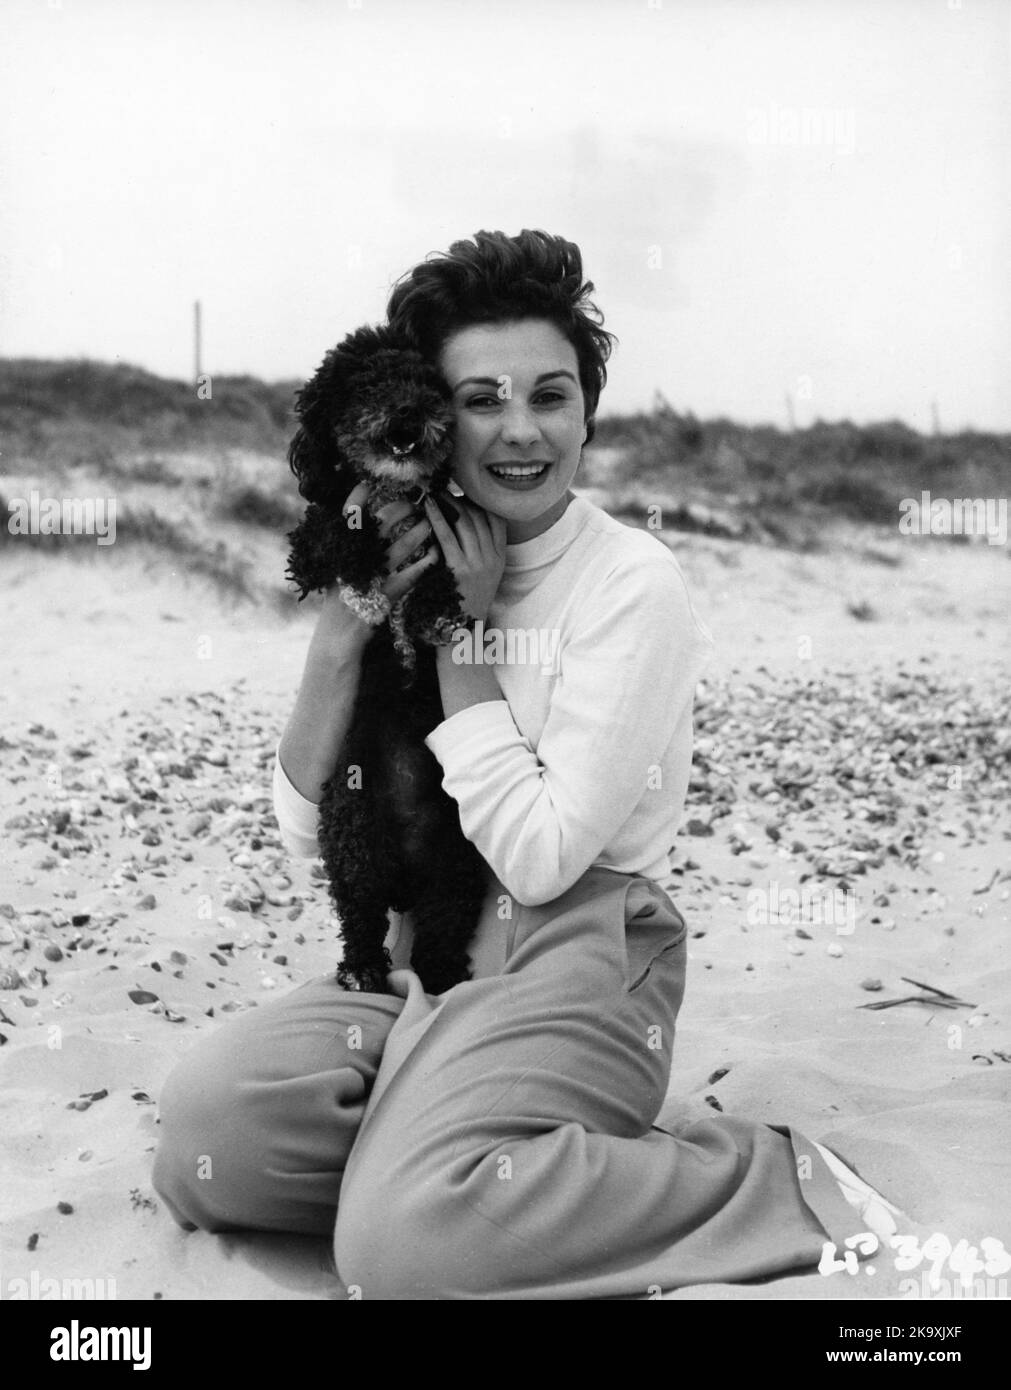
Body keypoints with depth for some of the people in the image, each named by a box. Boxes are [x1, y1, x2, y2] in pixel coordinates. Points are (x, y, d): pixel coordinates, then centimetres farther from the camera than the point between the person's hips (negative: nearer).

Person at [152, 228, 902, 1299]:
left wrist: (461, 635, -11)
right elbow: (305, 829, 1)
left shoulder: (633, 584, -9)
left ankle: (771, 1180, -11)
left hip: (581, 956, -5)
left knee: (408, 1240, -27)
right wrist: (341, 634, -13)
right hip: (421, 962, 5)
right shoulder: (408, 568, 7)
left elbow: (540, 856, -17)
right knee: (201, 1134, -19)